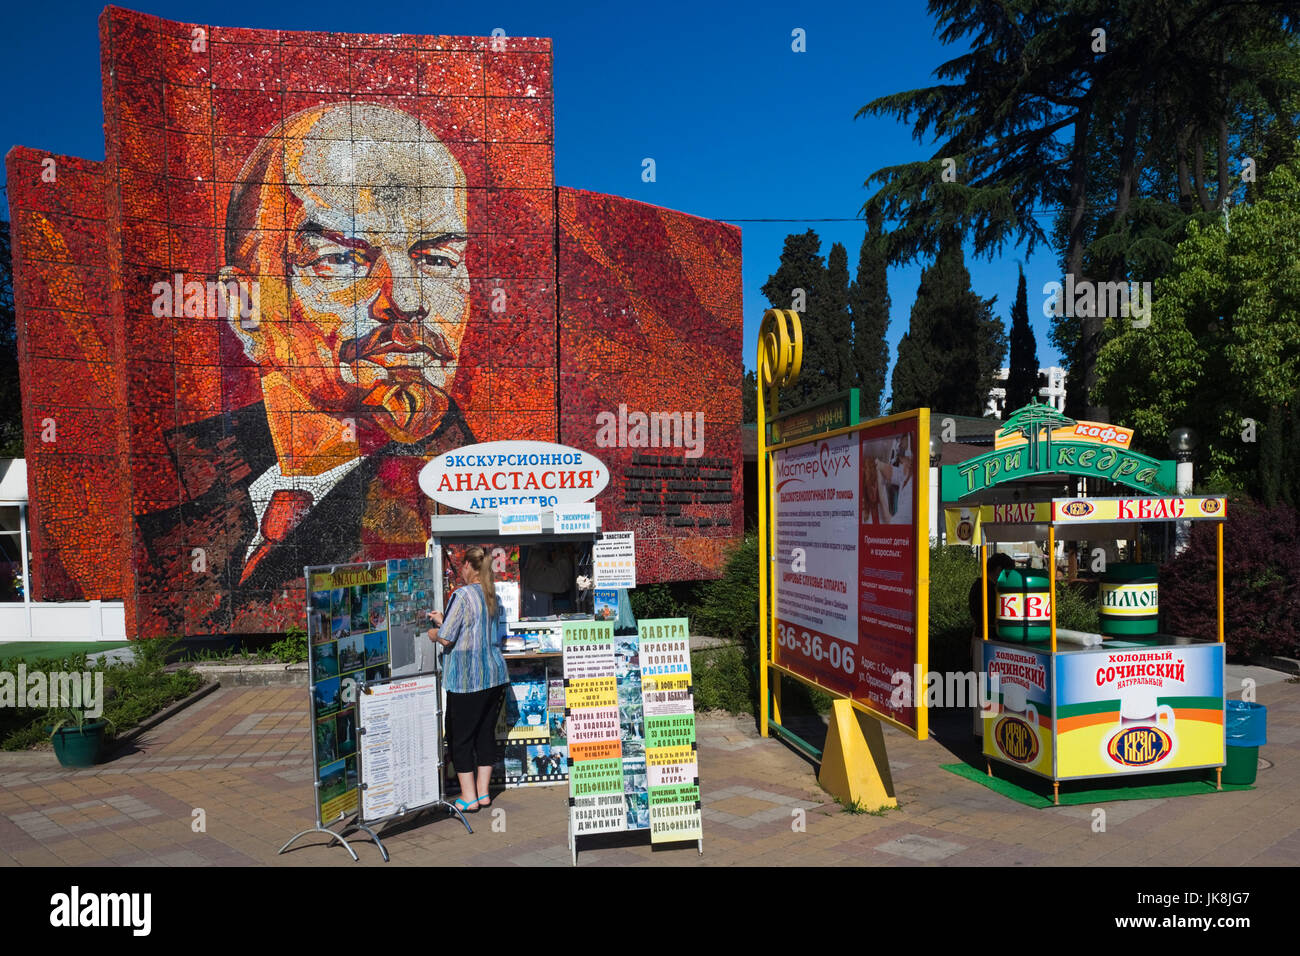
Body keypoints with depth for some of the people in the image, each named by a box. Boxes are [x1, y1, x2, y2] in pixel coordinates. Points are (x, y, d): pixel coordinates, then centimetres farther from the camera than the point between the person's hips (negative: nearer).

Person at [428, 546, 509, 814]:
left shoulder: (462, 595, -14)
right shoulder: (492, 596, 9)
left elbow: (446, 639, -15)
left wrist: (434, 633, 7)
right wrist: (442, 621, 25)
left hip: (467, 679, -7)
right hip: (494, 674, 7)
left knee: (461, 737, 4)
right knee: (486, 732, 13)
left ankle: (469, 798, 10)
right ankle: (483, 792, 20)